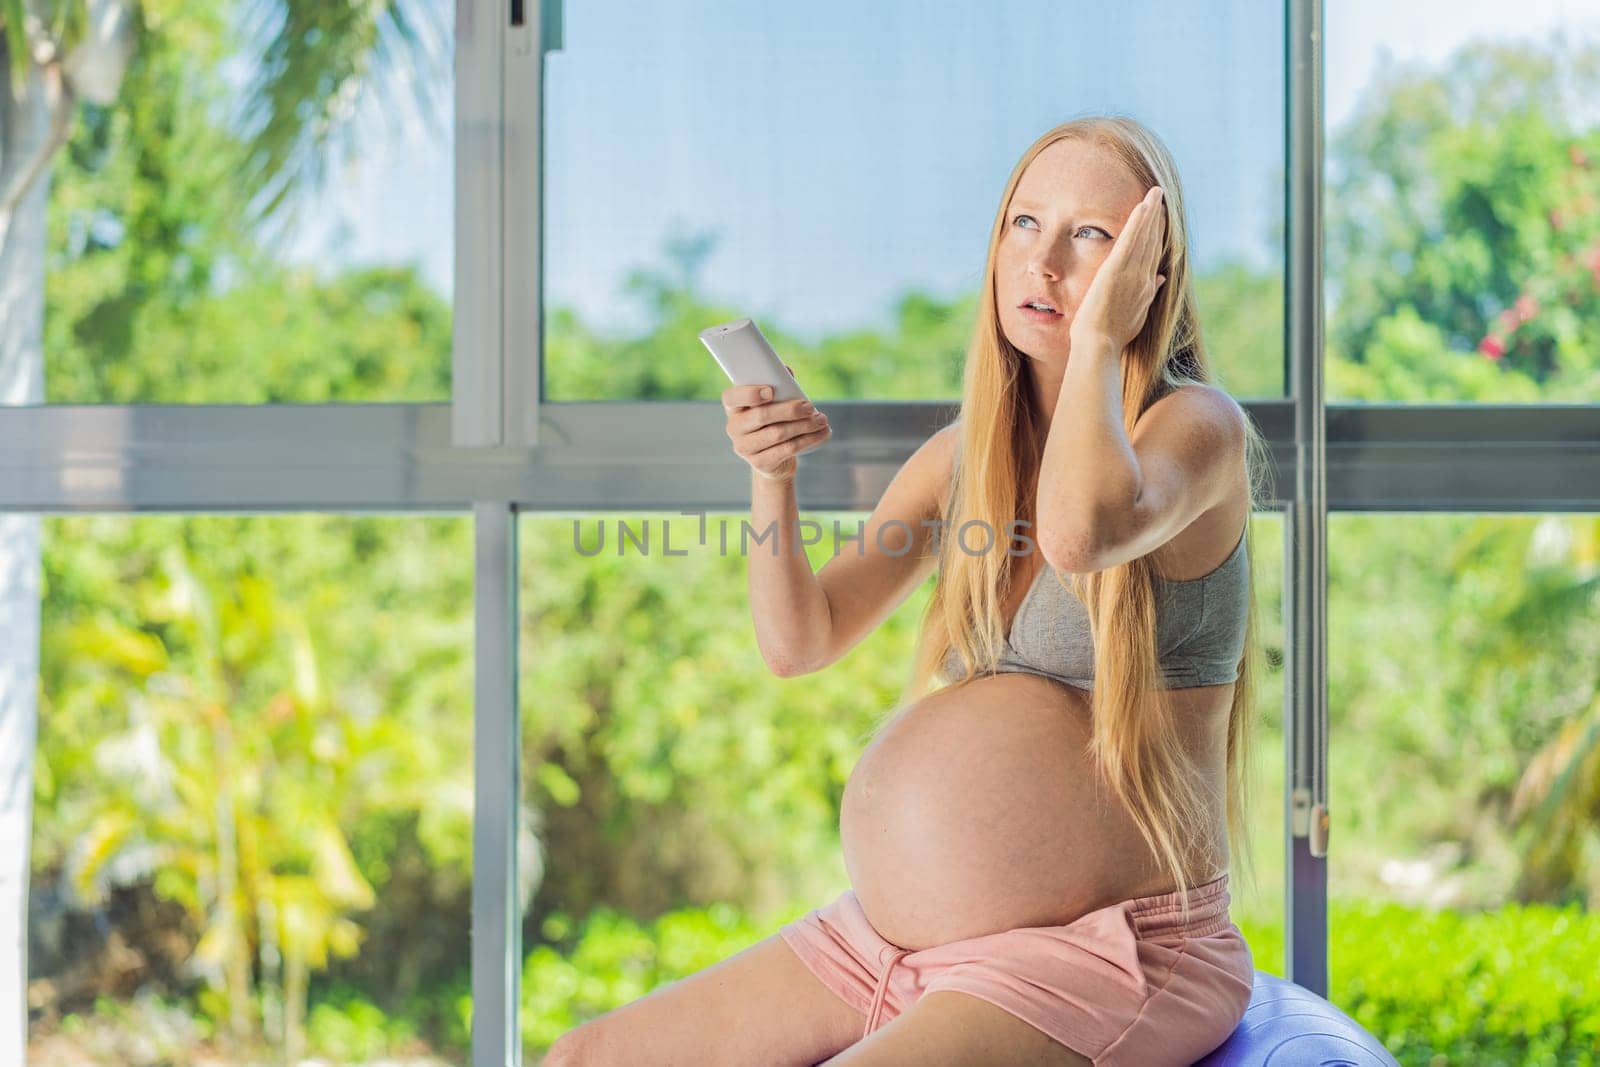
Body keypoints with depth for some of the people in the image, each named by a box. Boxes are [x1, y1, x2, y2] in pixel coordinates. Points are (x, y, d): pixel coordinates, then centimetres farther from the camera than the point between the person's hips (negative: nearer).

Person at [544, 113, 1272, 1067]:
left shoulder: (1197, 425, -8)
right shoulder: (964, 454, 12)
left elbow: (1080, 533, -32)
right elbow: (799, 642, 12)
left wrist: (1100, 334, -17)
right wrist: (772, 479, -5)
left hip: (1100, 951, -7)